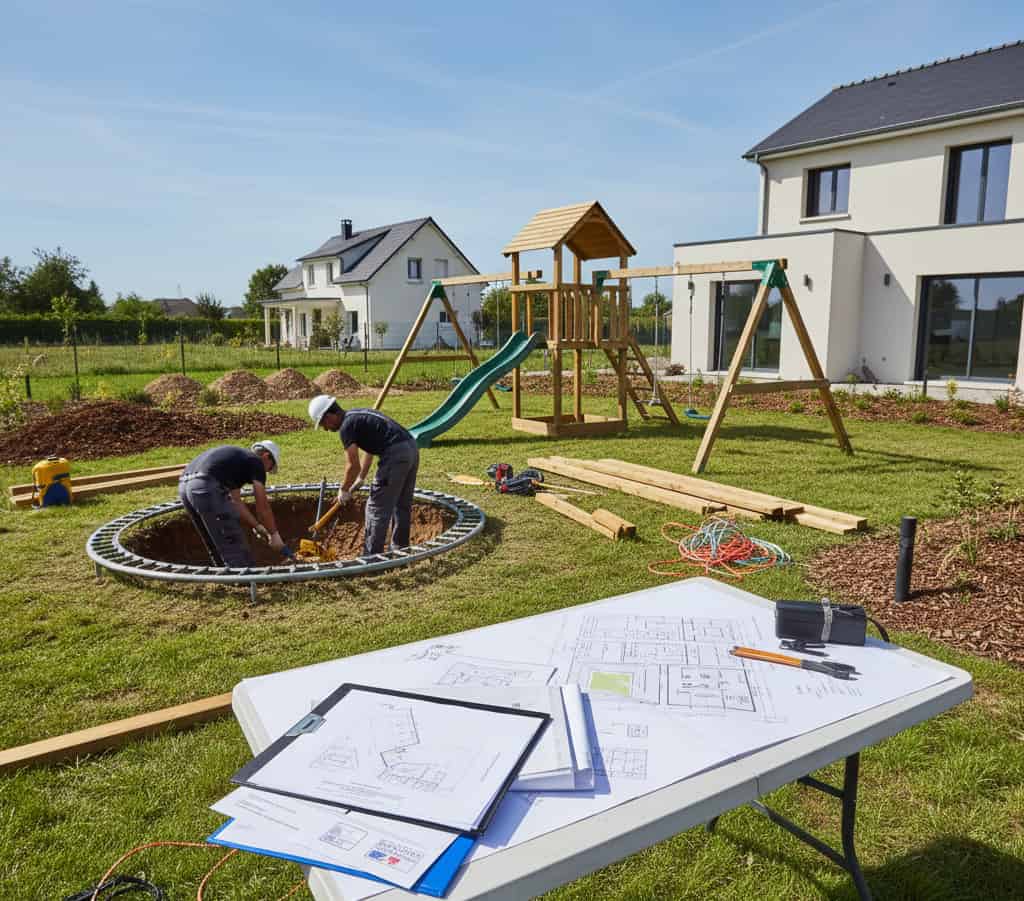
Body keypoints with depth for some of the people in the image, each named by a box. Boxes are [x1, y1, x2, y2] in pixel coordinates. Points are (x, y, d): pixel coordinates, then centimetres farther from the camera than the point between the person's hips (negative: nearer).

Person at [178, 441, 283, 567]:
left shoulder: (236, 457, 32)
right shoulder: (256, 462, 9)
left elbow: (236, 502, 32)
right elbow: (262, 506, 8)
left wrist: (257, 526, 35)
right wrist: (274, 534, 19)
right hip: (206, 488, -9)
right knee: (235, 549, 1)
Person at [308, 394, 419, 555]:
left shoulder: (346, 426, -5)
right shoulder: (358, 416, 23)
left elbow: (353, 465, -6)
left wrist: (343, 490, 10)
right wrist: (361, 479, 43)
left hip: (396, 454, -9)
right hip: (412, 447, 9)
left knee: (377, 509, 1)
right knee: (402, 506, 21)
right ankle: (400, 551, 31)